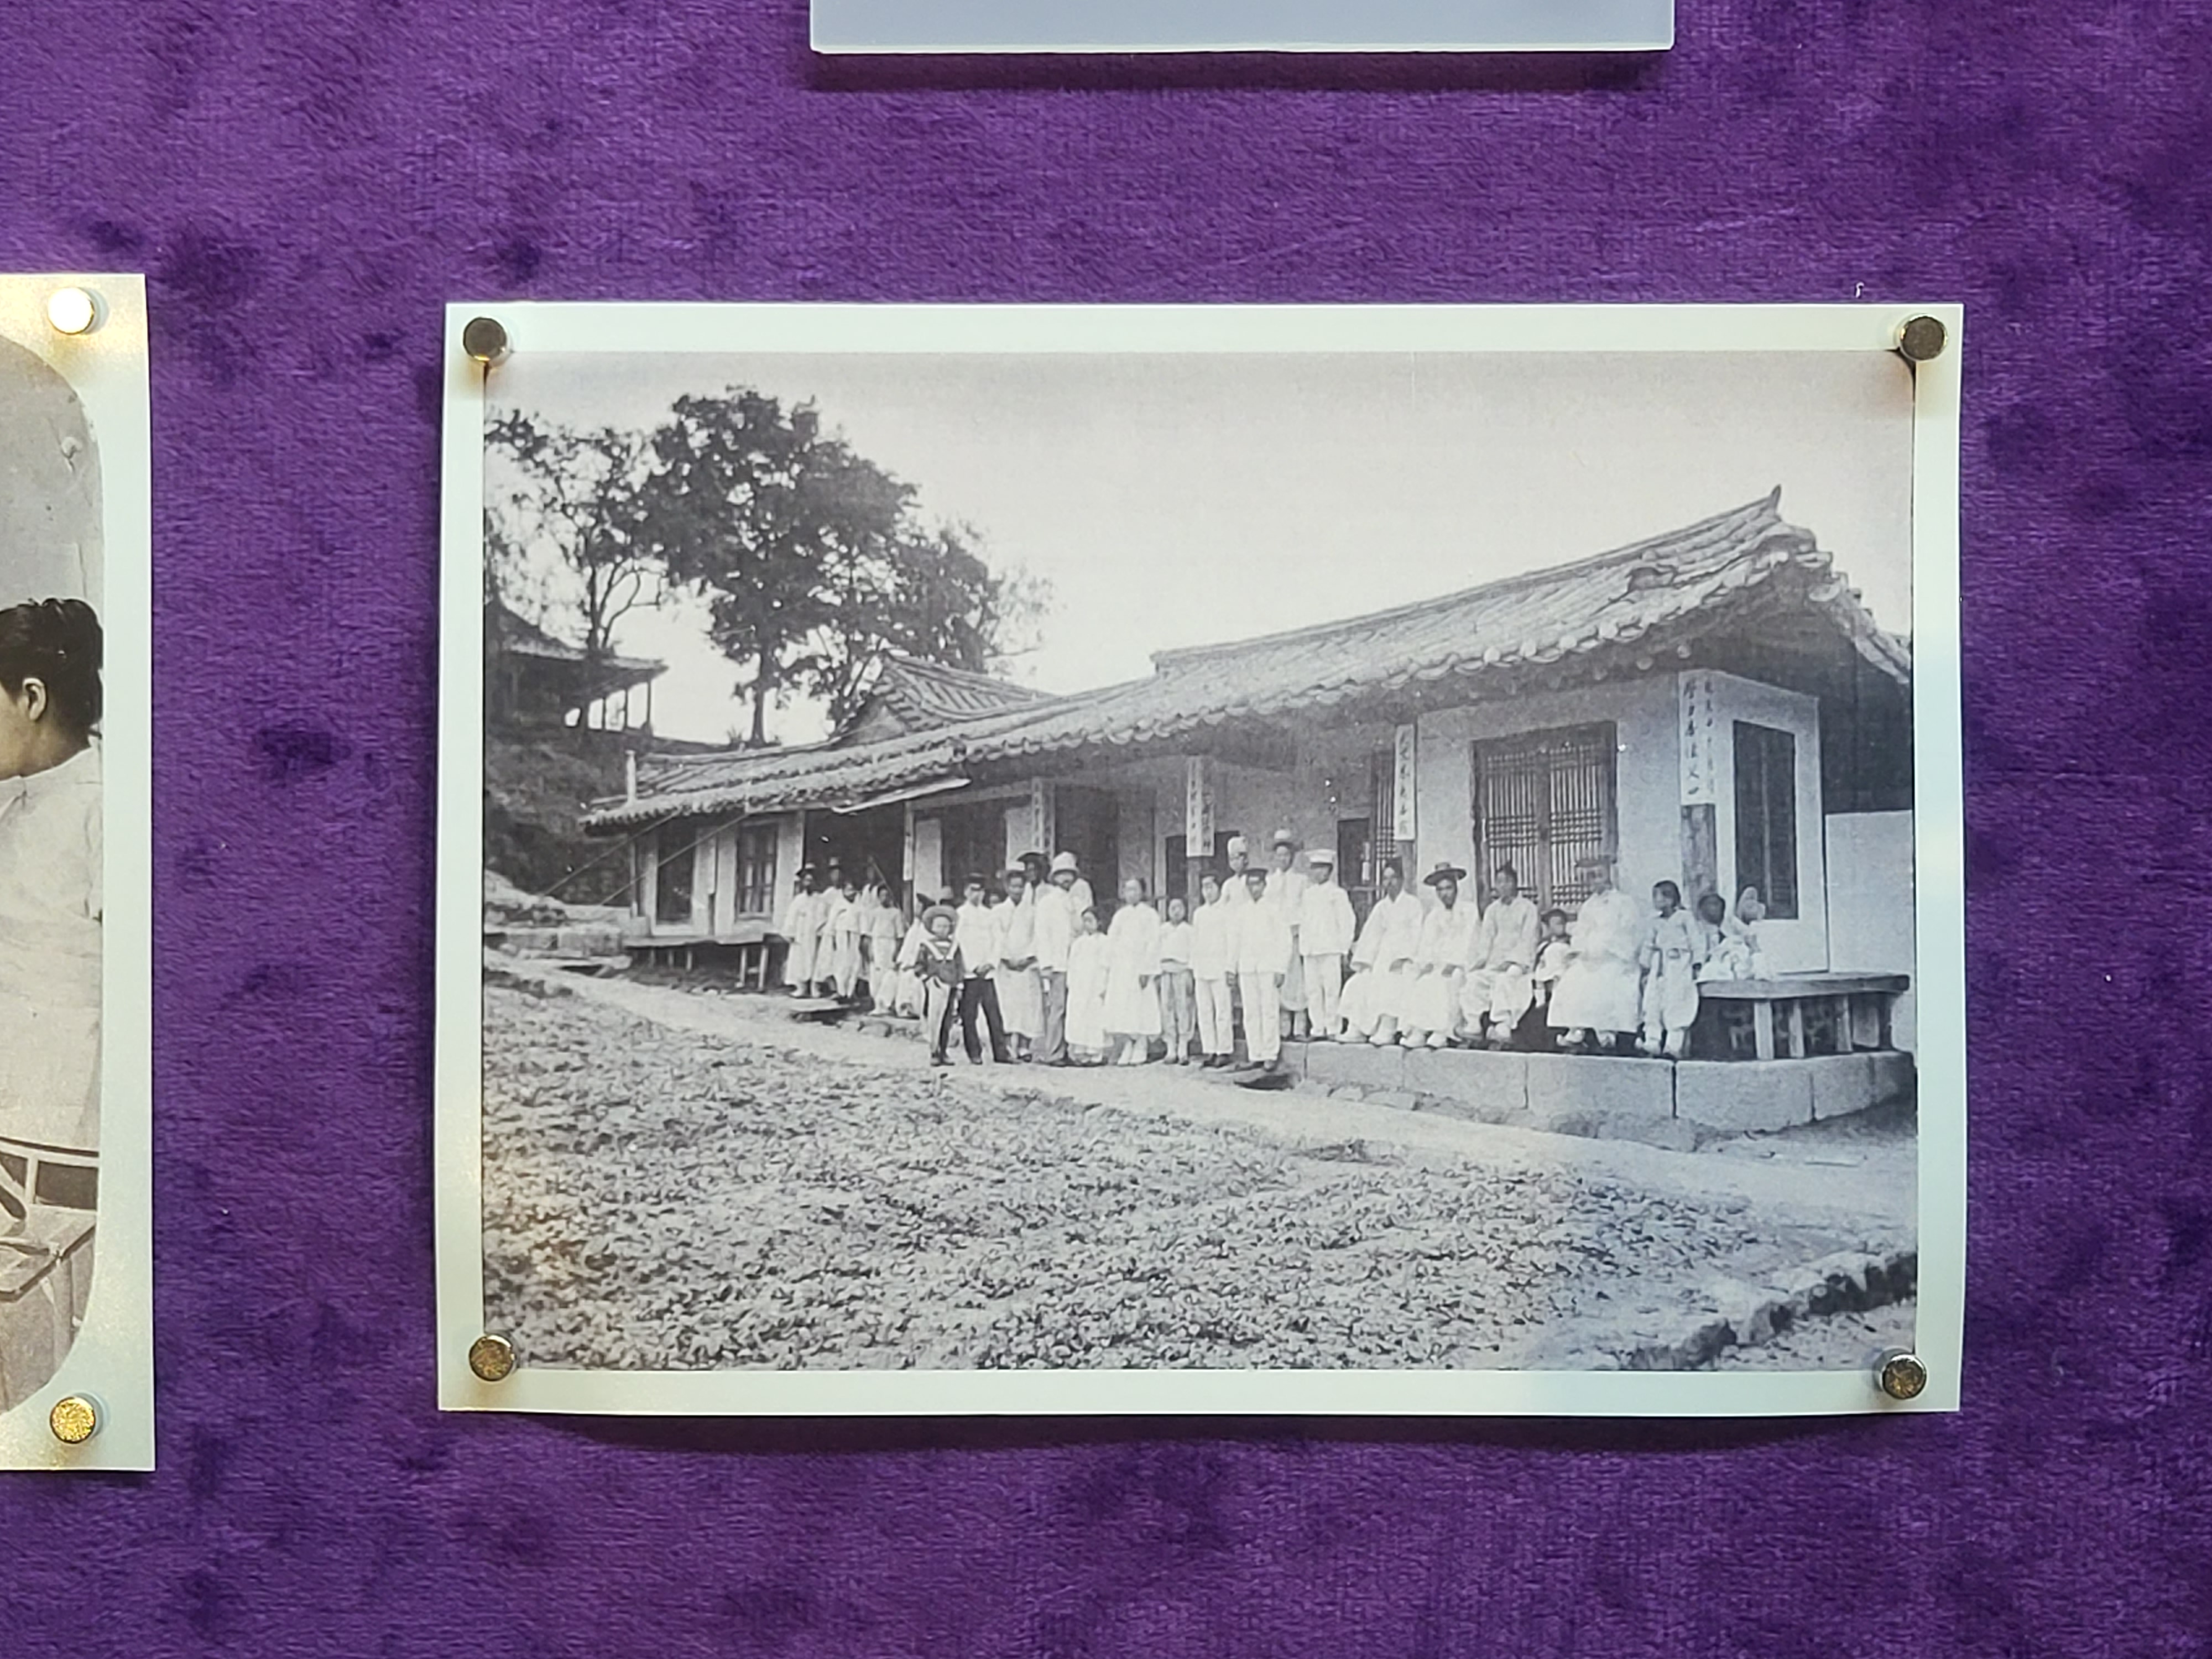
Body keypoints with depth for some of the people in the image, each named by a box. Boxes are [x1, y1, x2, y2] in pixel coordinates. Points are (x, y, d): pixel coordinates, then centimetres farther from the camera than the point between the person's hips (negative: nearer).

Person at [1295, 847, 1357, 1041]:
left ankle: (1333, 1030, -3)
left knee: (1332, 990, -7)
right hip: (1309, 950, 5)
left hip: (1331, 950, -5)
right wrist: (1302, 948, 12)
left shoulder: (1338, 894, 1)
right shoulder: (1307, 895, 15)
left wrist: (1344, 949, -7)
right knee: (1312, 991, 4)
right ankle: (1318, 1029, 9)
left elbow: (1347, 923, -1)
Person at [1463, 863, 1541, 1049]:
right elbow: (1485, 939, 13)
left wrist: (1510, 961, -18)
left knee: (1504, 979, -35)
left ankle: (1502, 1030, -40)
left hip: (1519, 961, -5)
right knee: (1473, 979, -23)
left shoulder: (1528, 908, 4)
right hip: (1494, 962, 5)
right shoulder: (1492, 910, 20)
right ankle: (1474, 1028, -27)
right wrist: (1479, 960, -5)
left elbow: (1527, 940, -5)